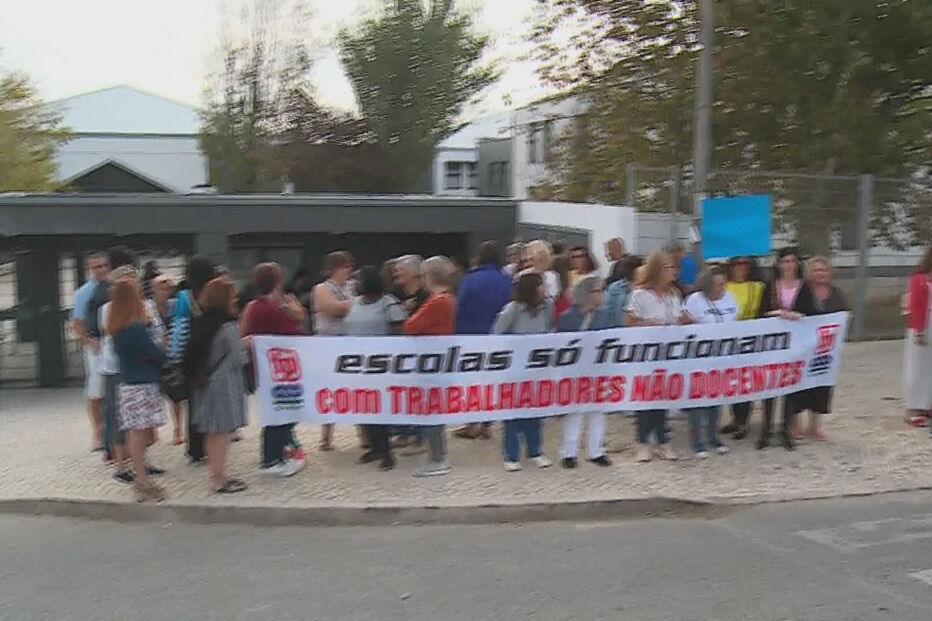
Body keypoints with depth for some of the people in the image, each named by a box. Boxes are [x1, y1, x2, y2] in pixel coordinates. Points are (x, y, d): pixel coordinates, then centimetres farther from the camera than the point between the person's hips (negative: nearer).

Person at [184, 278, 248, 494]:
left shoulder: (199, 323, 5)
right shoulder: (227, 327, -18)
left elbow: (191, 356, 11)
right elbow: (238, 359, -15)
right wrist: (245, 345, 3)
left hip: (204, 384, 8)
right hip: (224, 385, -8)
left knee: (212, 433, 14)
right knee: (221, 432, 0)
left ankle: (217, 475, 24)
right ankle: (219, 480, 6)